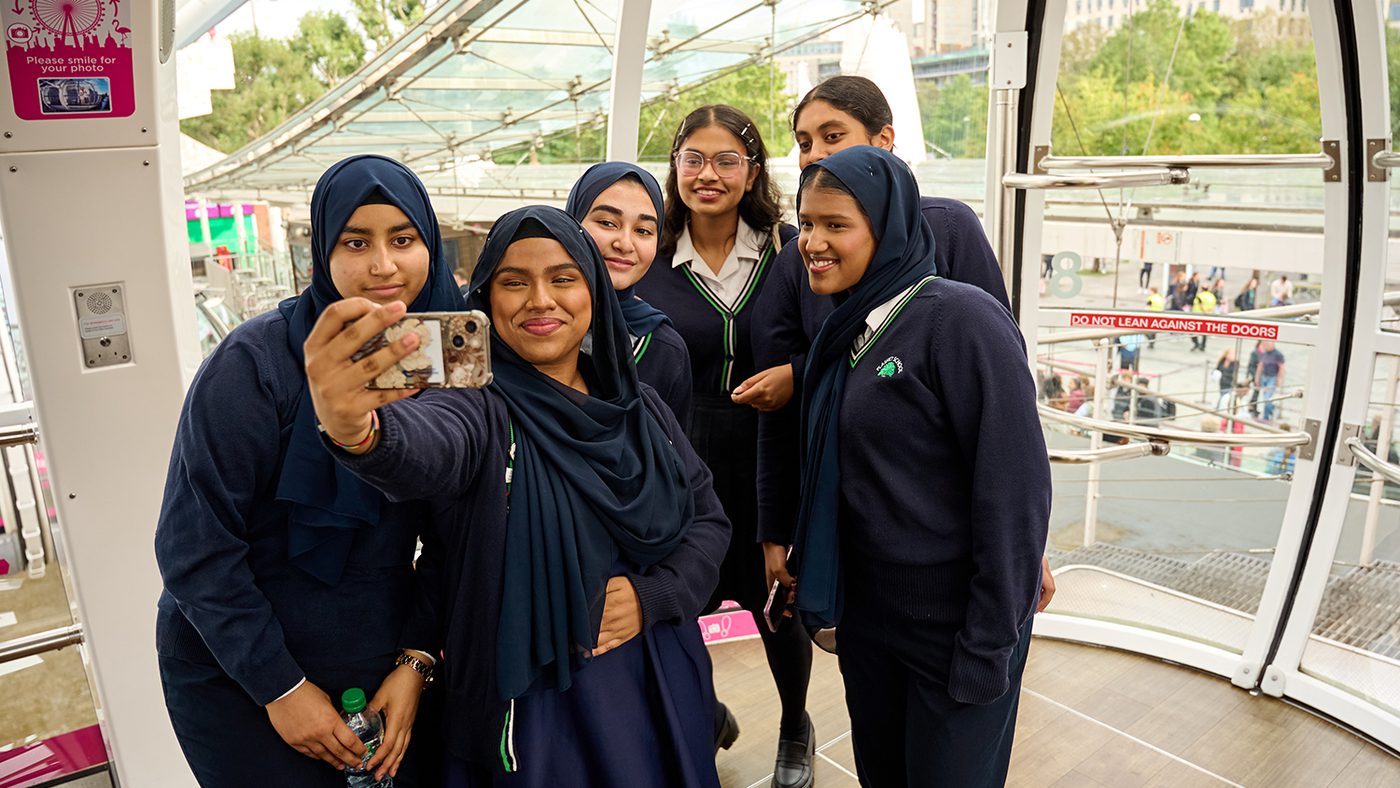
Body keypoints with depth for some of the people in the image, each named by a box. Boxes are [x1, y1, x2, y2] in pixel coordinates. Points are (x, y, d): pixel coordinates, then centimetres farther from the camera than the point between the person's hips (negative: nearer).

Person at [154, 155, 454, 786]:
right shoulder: (256, 361, -19)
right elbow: (194, 545, -16)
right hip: (242, 680, -4)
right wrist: (280, 687, -13)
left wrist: (415, 663, -5)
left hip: (385, 665, 4)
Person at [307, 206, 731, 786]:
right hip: (530, 710, -4)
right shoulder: (481, 405, -14)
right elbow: (428, 446, -37)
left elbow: (707, 518, 5)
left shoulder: (640, 408, 2)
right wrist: (357, 430, -60)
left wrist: (653, 595, -13)